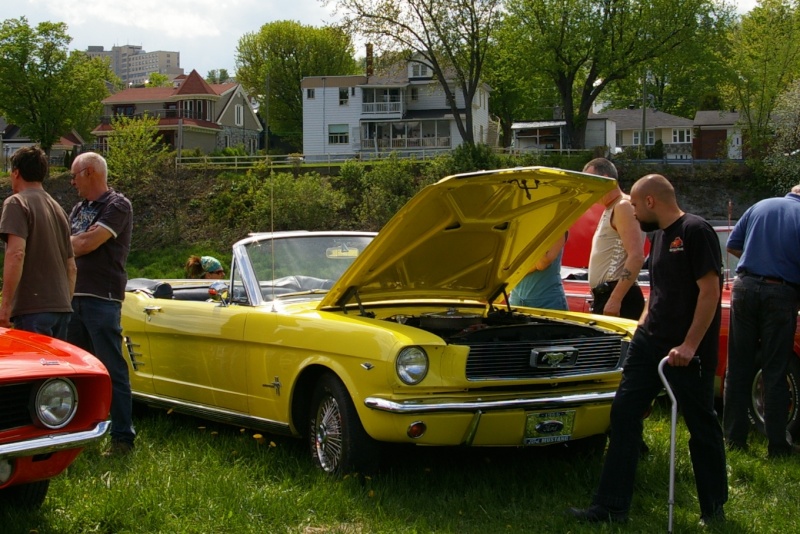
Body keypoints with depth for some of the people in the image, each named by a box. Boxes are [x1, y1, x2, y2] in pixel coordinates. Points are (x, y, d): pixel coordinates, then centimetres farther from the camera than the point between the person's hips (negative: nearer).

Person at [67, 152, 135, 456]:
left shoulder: (117, 206, -7)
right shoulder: (79, 209, 18)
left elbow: (85, 245, -15)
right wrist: (81, 239, -4)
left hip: (102, 298, -8)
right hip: (74, 296, 8)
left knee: (112, 369, -7)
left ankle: (123, 438, -4)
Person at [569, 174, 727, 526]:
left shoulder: (695, 232, -13)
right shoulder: (659, 237, 14)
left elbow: (710, 292, -18)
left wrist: (690, 345, -21)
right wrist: (643, 327, 16)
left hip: (688, 351, -8)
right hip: (650, 343, 9)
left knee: (702, 427, 5)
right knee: (624, 414, 2)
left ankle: (714, 509, 21)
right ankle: (611, 506, 5)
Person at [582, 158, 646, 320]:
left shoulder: (623, 207, -9)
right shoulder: (609, 209, 22)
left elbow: (636, 257, -20)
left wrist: (615, 299, -25)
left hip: (618, 297, -10)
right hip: (604, 295, 10)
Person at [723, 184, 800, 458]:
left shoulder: (759, 207, 9)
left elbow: (733, 245, 12)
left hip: (746, 286, 3)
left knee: (739, 368, 9)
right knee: (775, 372, 3)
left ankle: (735, 438, 13)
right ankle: (776, 445, 7)